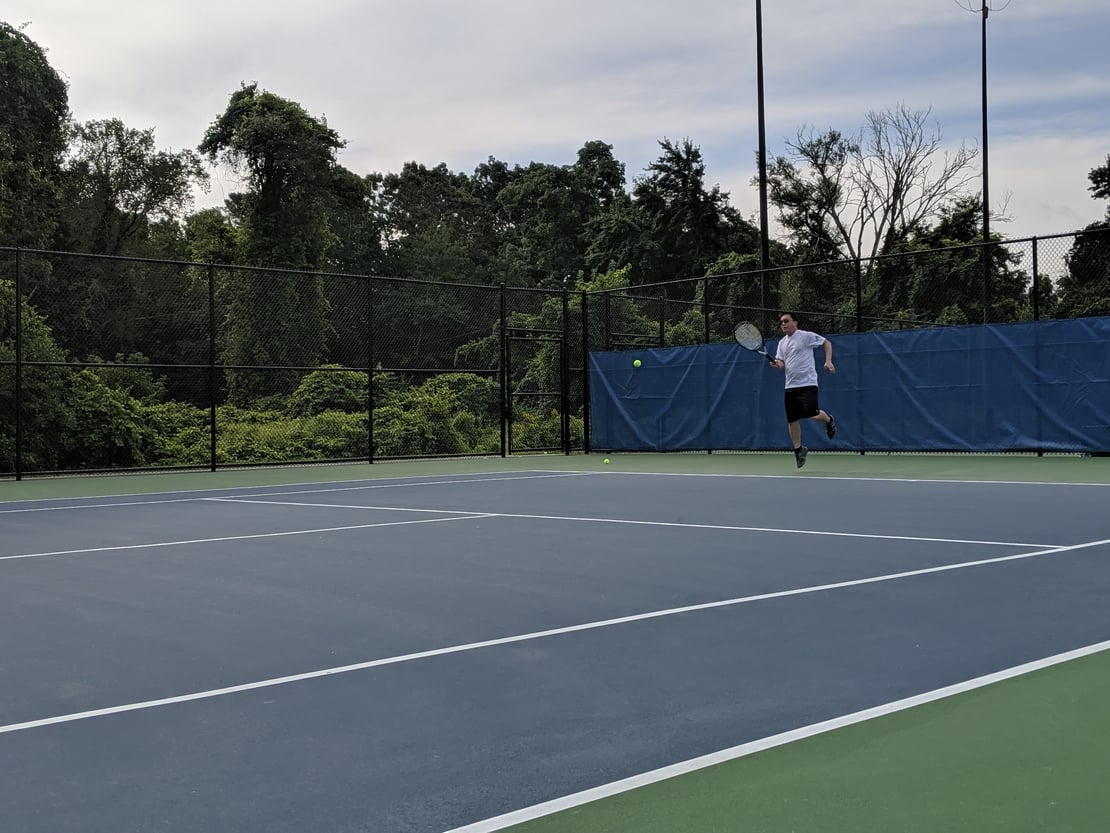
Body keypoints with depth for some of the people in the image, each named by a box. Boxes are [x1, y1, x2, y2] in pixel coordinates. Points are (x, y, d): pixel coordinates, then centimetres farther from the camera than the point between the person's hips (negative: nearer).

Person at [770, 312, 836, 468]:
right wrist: (778, 364, -9)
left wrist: (828, 361, -10)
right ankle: (798, 449, 19)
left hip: (807, 383, -6)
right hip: (790, 385, 6)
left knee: (812, 414, -18)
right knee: (792, 420, 4)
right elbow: (782, 364, 15)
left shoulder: (806, 336, -5)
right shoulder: (782, 343, 14)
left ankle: (828, 420, 17)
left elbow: (827, 343, 2)